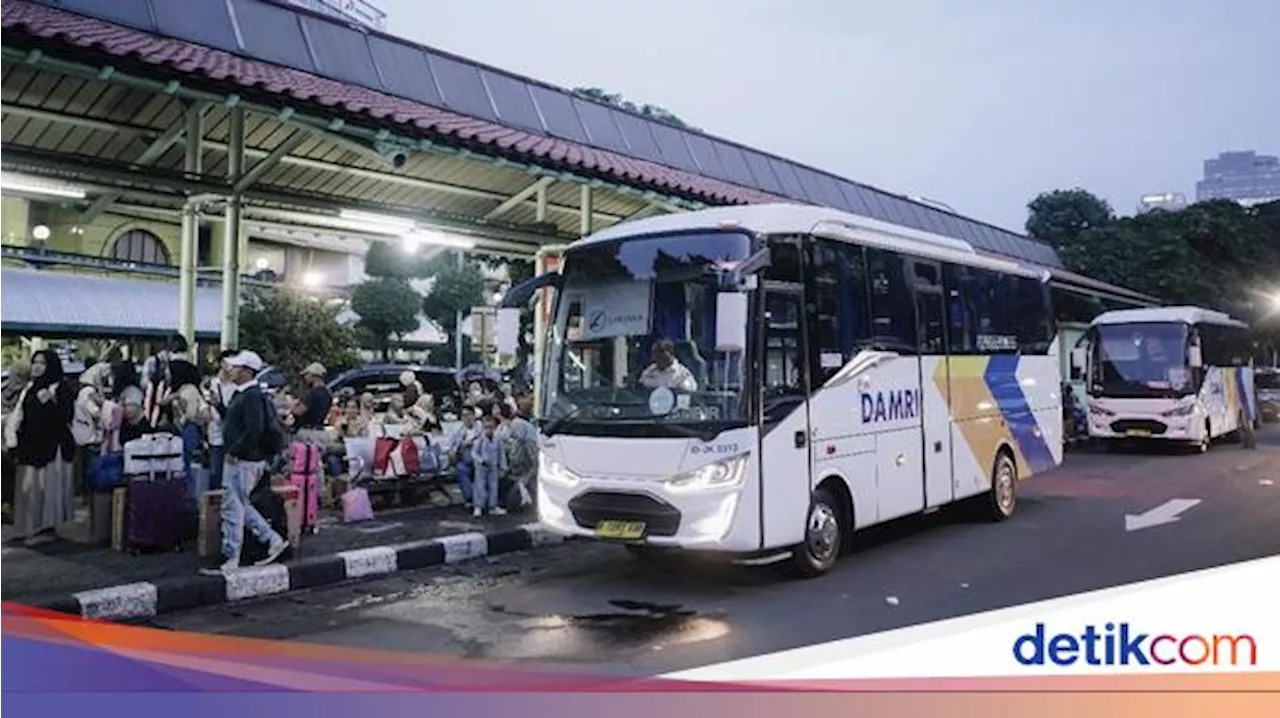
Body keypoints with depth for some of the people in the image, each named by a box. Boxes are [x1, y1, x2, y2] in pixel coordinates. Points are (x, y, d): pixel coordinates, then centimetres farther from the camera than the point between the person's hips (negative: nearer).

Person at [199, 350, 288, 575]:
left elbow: (254, 430, -27)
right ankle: (272, 540, 22)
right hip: (240, 460, 10)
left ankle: (229, 560, 8)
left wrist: (234, 452, -20)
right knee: (239, 506, 18)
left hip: (242, 461, -10)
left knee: (233, 508, -2)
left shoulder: (252, 396, -19)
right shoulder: (241, 394, 14)